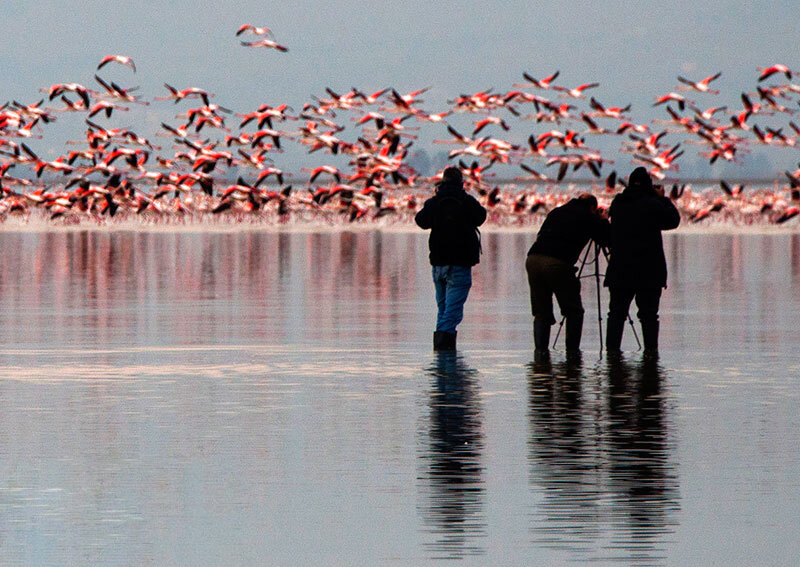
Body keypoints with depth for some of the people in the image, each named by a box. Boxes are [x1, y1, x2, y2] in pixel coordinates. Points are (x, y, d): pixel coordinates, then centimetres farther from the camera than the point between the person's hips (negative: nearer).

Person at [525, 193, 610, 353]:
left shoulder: (556, 212, 25)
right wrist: (603, 221, 33)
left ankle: (540, 350, 2)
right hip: (558, 264, -5)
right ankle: (572, 351, 5)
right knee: (573, 311, 10)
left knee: (541, 313, 14)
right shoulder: (589, 217, 10)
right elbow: (606, 240, 16)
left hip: (532, 259, 5)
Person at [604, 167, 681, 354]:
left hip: (620, 269, 3)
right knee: (649, 313, 3)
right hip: (649, 270, -3)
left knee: (617, 311, 9)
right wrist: (663, 199, 11)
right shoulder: (652, 204, -9)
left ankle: (612, 346, 2)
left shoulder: (617, 203, 3)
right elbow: (673, 220, 1)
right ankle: (651, 347, -2)